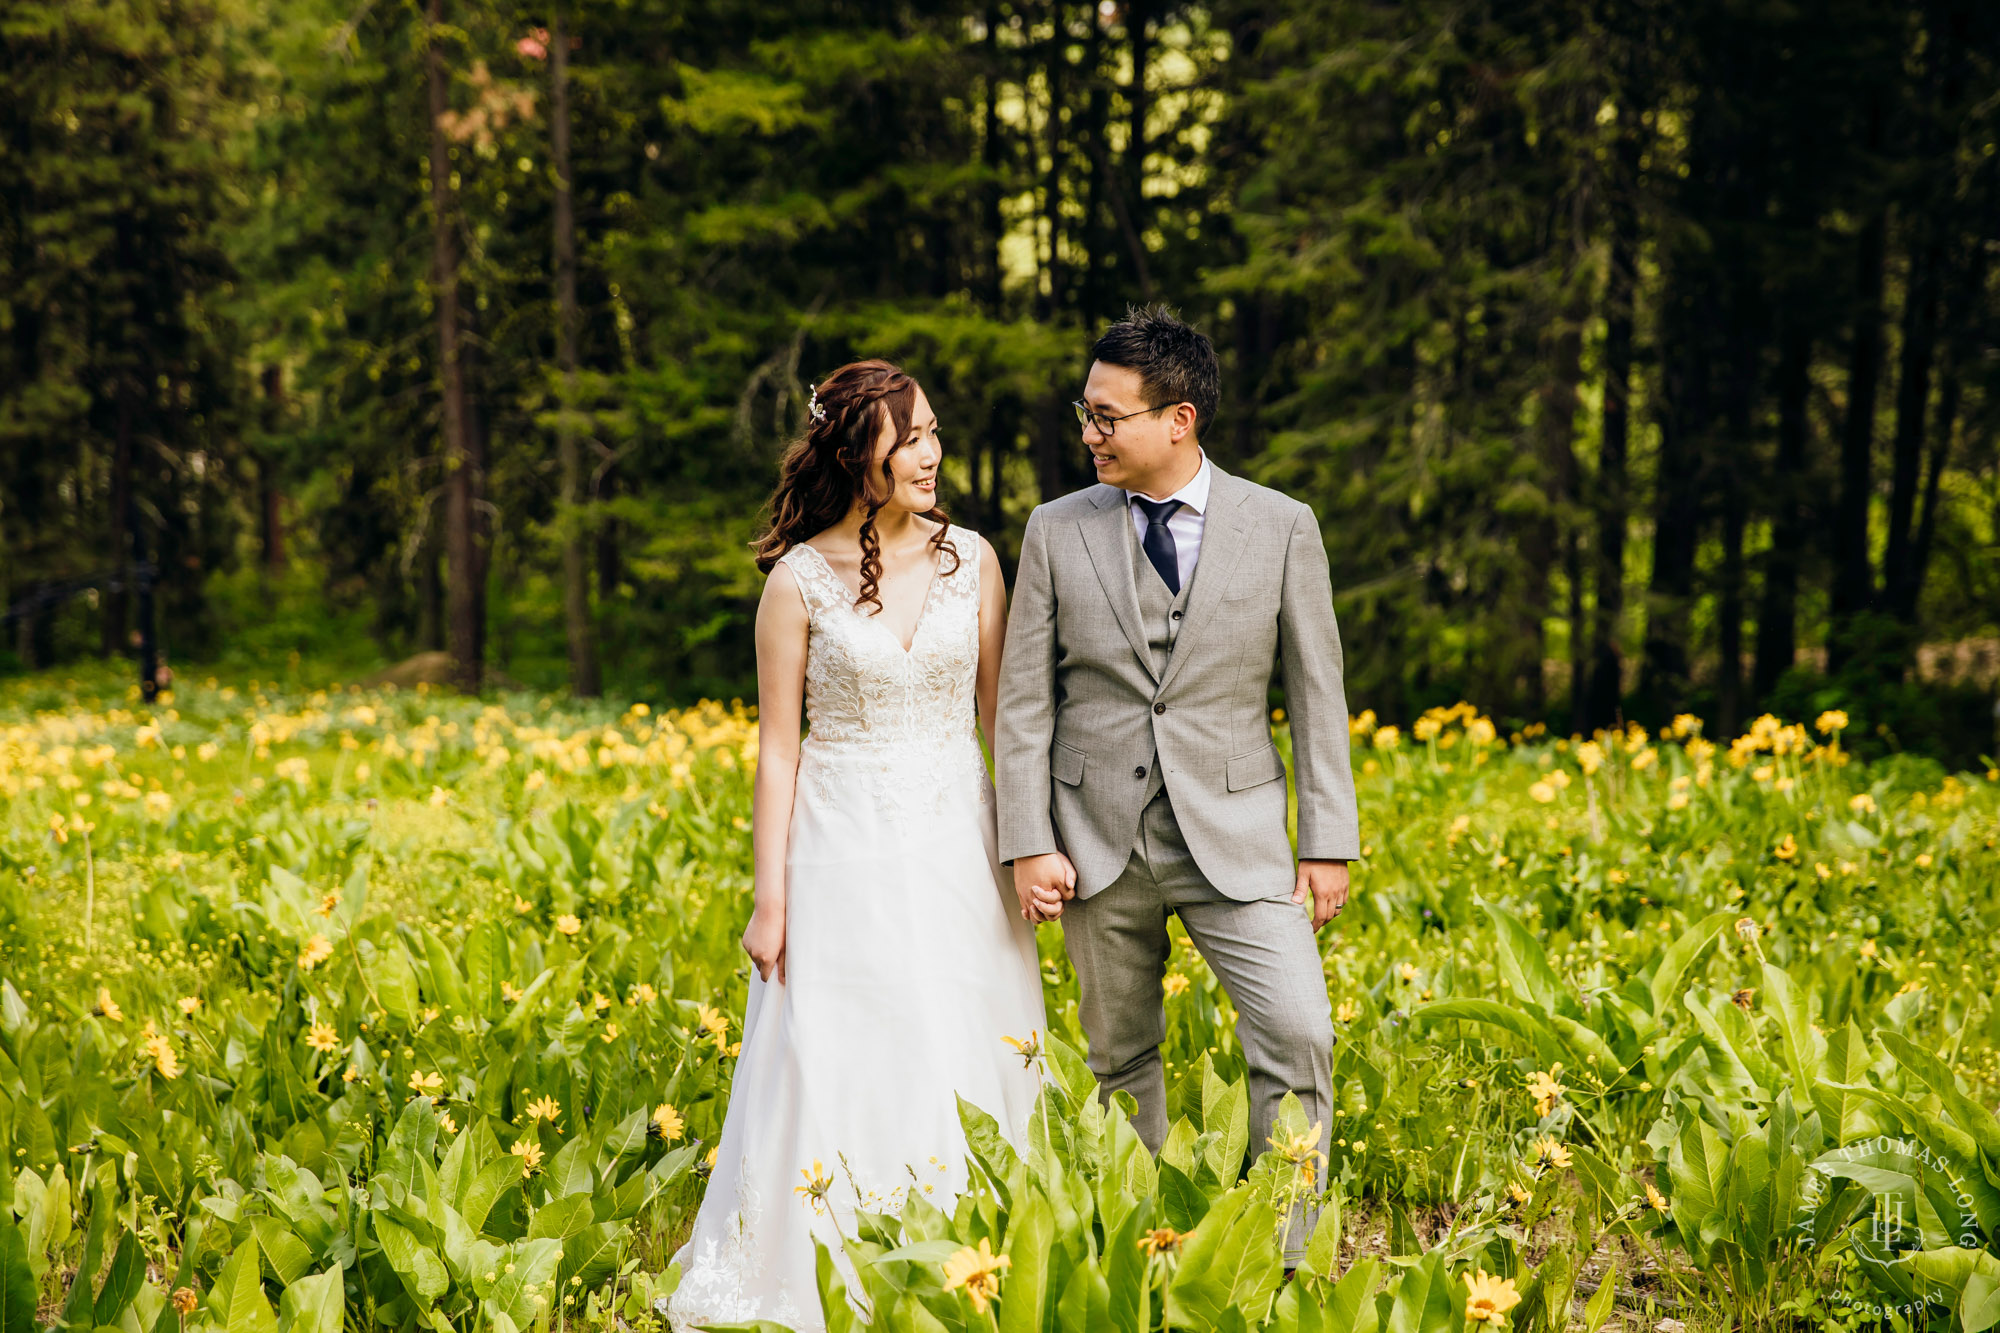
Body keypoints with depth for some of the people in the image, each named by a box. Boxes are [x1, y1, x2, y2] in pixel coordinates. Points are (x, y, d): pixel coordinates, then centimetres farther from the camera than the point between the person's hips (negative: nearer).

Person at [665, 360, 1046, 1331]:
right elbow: (778, 749, -2)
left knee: (964, 1063, 4)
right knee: (832, 1065, -1)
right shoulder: (799, 579, -4)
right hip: (844, 849, -2)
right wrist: (769, 901, -5)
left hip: (956, 845, 3)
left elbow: (1003, 714, 9)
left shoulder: (971, 559, 3)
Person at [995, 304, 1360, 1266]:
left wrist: (1329, 843, -1)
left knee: (1297, 1035, -14)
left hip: (1232, 835, -1)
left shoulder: (1281, 528, 0)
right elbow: (1025, 701, 3)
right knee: (1120, 1060, 9)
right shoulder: (1057, 532, 2)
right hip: (1098, 840, 1)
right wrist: (1028, 845, -5)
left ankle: (1279, 1260, -3)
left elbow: (1317, 693, 2)